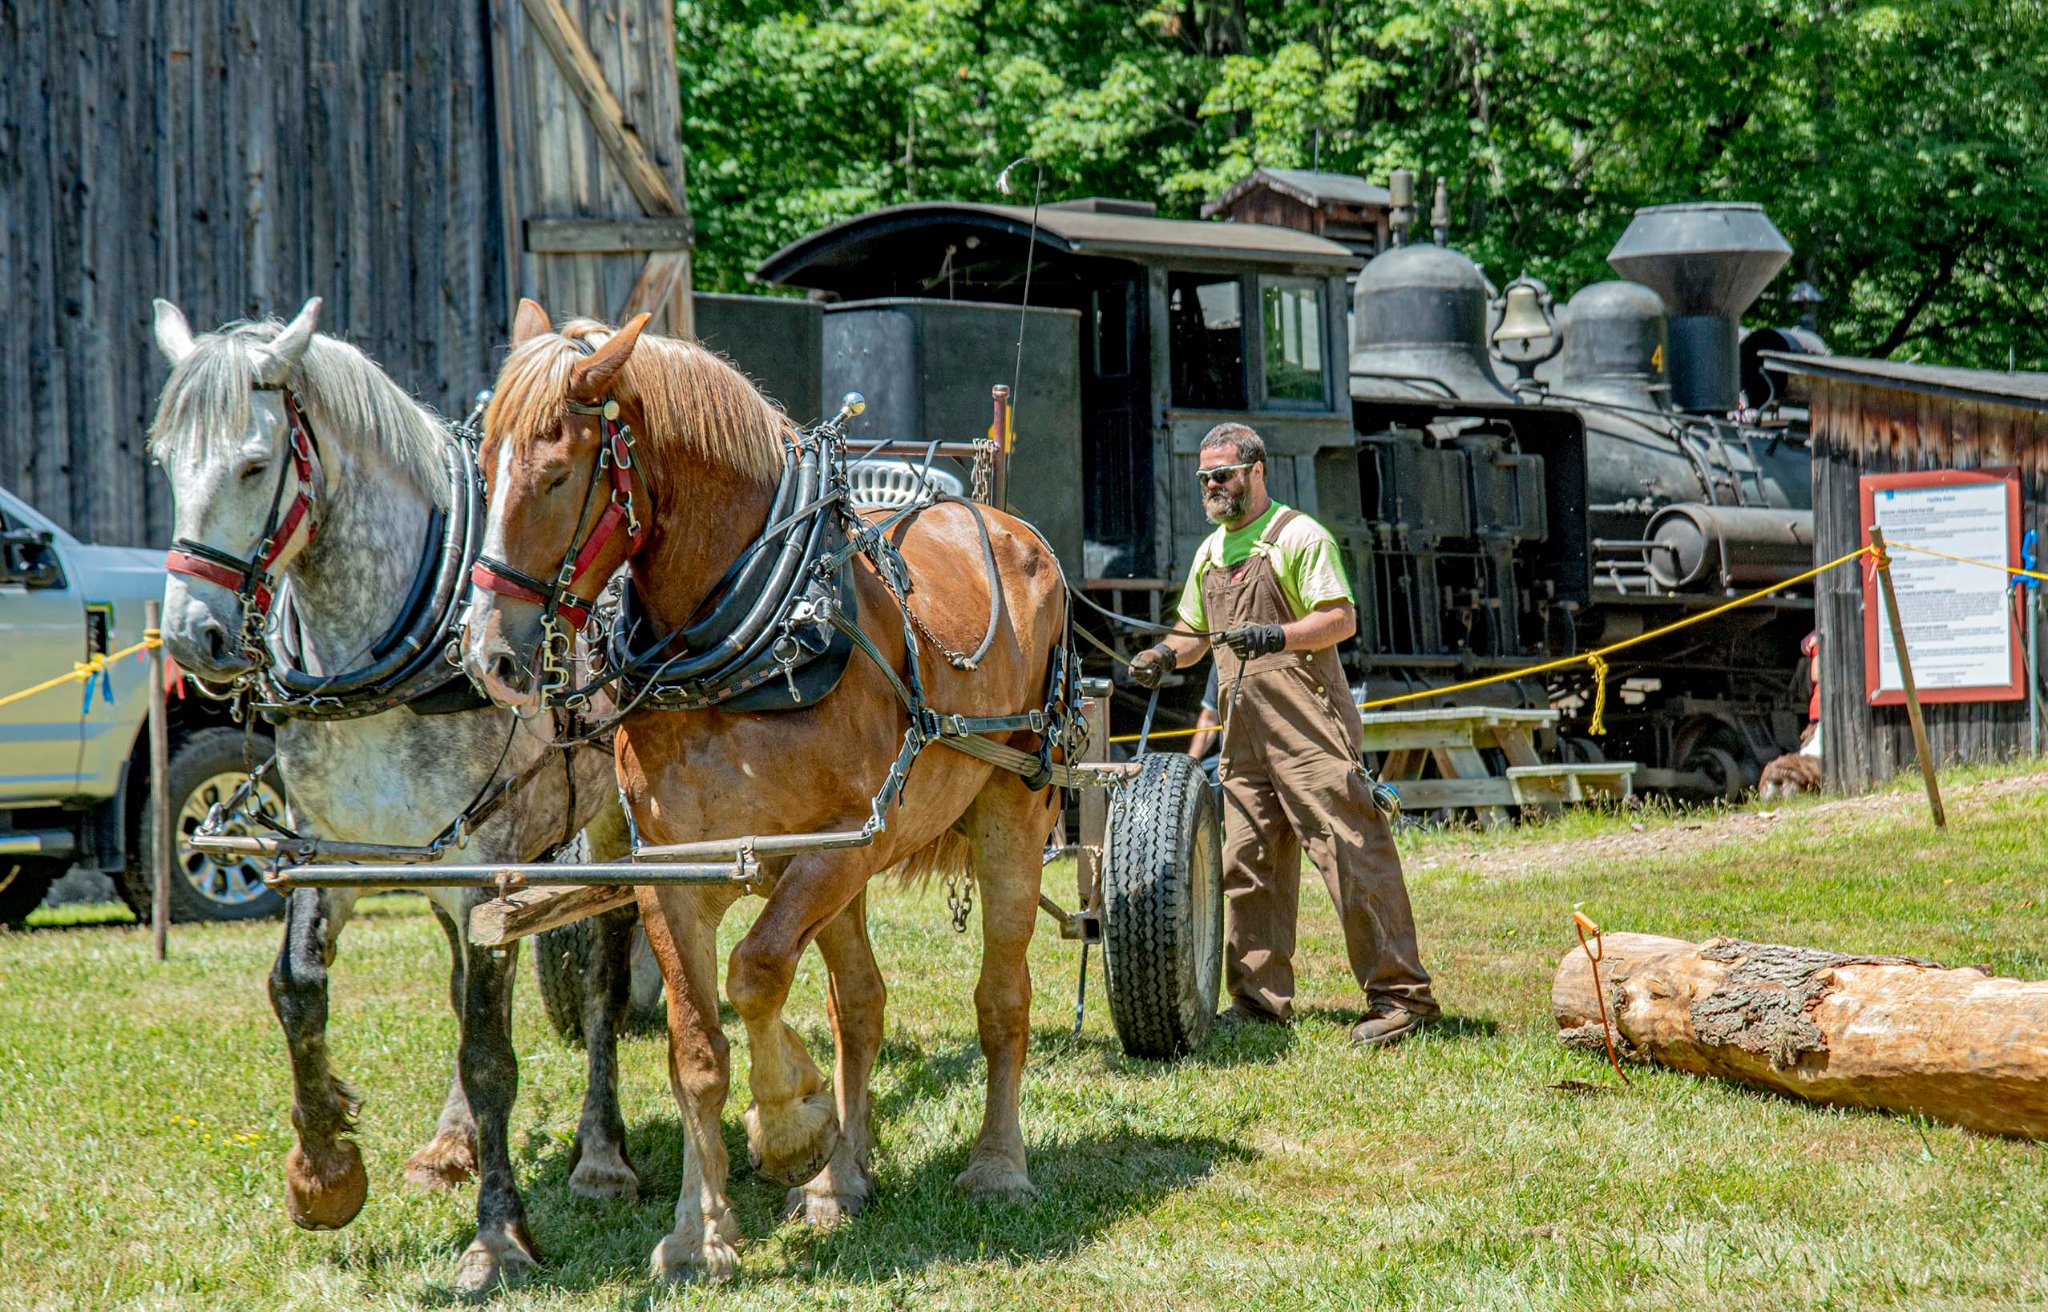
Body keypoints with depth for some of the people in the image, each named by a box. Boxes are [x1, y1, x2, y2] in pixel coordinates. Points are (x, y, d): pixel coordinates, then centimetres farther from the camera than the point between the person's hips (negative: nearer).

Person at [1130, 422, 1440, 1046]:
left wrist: (1279, 634, -25)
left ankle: (1399, 994, -12)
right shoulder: (1211, 553, 20)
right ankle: (1260, 997, 13)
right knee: (1248, 864, 6)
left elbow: (1342, 619, -11)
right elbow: (1197, 630, 30)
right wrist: (1166, 655, 9)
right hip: (1244, 734, 8)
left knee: (1352, 851, -12)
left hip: (1308, 728, -8)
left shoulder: (1298, 536, -3)